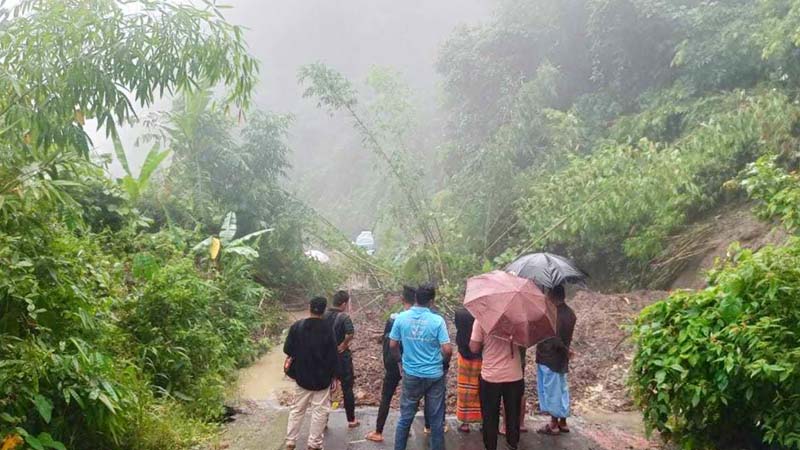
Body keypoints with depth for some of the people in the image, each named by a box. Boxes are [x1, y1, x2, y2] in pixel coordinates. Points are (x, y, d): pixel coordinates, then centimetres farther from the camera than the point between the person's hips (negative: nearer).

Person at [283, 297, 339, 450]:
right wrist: (333, 377, 1)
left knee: (297, 409, 15)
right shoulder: (327, 330, -12)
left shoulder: (297, 326, -7)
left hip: (302, 376, 3)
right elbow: (332, 357, -9)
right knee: (320, 411, 6)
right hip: (322, 377, -3)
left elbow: (288, 350, -1)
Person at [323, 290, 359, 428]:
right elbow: (350, 333, -34)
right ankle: (351, 420, 19)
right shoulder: (344, 317, -18)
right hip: (341, 357, -4)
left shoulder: (323, 315, -3)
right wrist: (344, 344, -17)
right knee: (347, 388, 10)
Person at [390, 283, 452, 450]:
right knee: (436, 419, 10)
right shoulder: (437, 320, -14)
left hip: (411, 374, 2)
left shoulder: (401, 318, -7)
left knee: (406, 417, 14)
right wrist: (443, 363, 5)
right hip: (434, 375, -2)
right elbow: (447, 350, -15)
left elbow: (392, 345, 0)